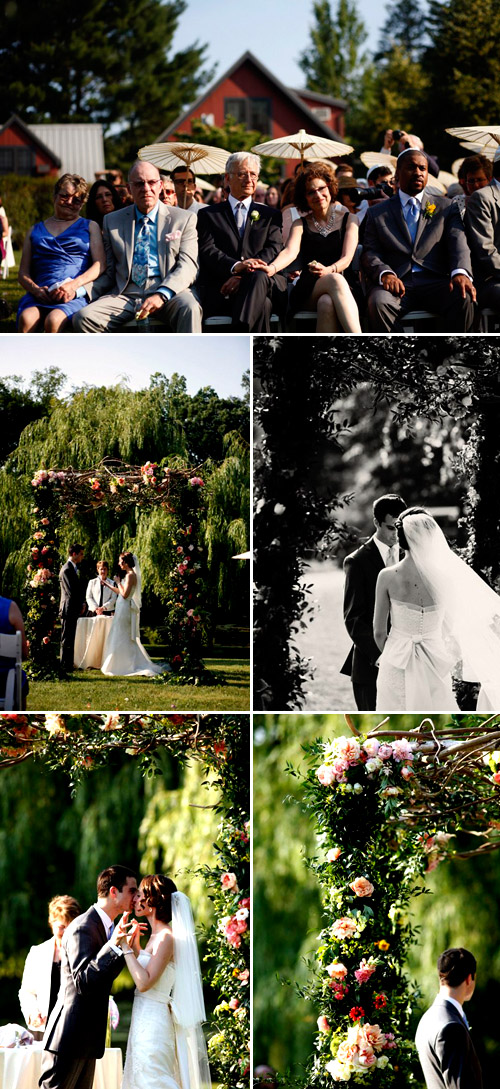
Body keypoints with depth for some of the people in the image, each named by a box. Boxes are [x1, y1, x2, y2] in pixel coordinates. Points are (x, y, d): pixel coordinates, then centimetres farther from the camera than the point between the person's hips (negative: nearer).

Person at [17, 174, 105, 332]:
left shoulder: (90, 227, 22)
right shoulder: (36, 230, 28)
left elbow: (100, 264, 7)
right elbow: (23, 273, 21)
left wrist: (74, 284, -12)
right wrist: (35, 289, -4)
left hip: (76, 294, -2)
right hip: (41, 294, 2)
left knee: (54, 320, -38)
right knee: (26, 319, -35)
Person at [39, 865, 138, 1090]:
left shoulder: (104, 926, 14)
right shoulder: (82, 928, -16)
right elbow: (83, 982, -24)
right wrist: (113, 944, -29)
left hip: (86, 1038, 10)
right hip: (69, 1037, -10)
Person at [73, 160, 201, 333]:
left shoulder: (183, 219, 11)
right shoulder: (112, 221, 19)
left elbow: (188, 266, 0)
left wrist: (162, 294, -19)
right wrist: (90, 300, 1)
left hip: (167, 292, -2)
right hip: (125, 294, 2)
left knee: (189, 308, -37)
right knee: (84, 317, -25)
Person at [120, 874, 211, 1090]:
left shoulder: (165, 938, -15)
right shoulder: (155, 936, 14)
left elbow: (144, 982, -22)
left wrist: (125, 947, -18)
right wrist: (134, 946, 14)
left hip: (153, 1023, -10)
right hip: (144, 1021, 10)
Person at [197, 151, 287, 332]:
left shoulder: (270, 215, 24)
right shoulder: (208, 215, 20)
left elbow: (275, 249, 7)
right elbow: (207, 251, 3)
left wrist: (245, 276, -14)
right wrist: (236, 266, -21)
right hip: (220, 292, -1)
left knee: (258, 277, -38)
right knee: (262, 304, -35)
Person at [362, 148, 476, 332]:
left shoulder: (445, 207, 20)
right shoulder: (377, 213, 20)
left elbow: (458, 244, 5)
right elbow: (369, 253, 8)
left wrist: (460, 273, -18)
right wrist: (384, 273, -17)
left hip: (435, 283, 0)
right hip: (396, 284, 0)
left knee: (463, 298, -32)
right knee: (378, 302, -35)